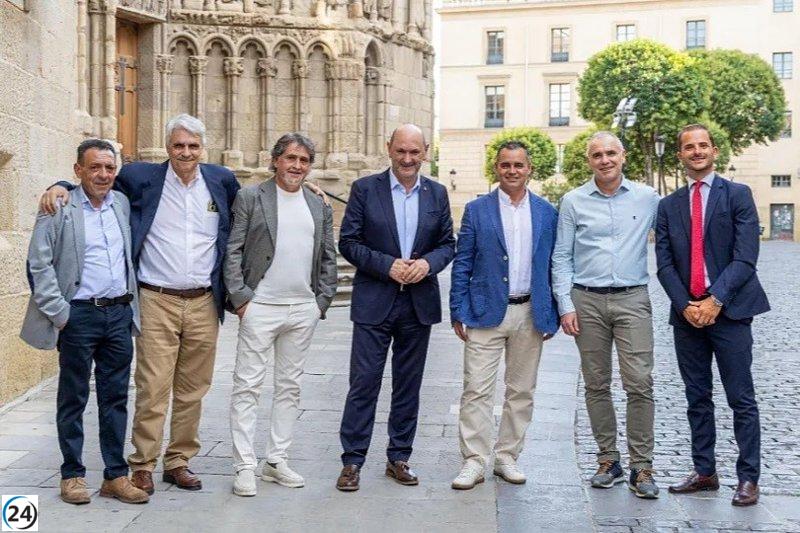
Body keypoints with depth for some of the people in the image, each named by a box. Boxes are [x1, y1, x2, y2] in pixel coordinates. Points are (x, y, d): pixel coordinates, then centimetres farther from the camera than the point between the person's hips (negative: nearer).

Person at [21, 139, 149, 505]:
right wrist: (60, 313, -10)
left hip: (120, 313, 5)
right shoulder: (59, 209, -5)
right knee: (73, 397, 6)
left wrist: (132, 306, 11)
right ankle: (72, 475, 17)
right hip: (79, 315, -4)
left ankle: (115, 475, 16)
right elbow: (39, 265, -7)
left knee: (116, 397, 8)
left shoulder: (122, 204, 10)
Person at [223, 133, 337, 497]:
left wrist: (322, 302, 6)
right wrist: (240, 297, -9)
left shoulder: (319, 207, 12)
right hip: (260, 307, -4)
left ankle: (276, 462, 20)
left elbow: (328, 259, 15)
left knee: (289, 386, 10)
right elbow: (233, 251, -3)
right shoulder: (250, 198, 0)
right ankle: (245, 466, 4)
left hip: (304, 310, 5)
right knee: (247, 385, -2)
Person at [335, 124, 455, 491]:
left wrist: (428, 263, -11)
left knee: (408, 384, 10)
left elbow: (448, 244, 9)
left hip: (420, 304, 3)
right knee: (364, 382, -2)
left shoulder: (437, 194, 8)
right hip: (374, 303, -3)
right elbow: (348, 242, -4)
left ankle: (399, 457, 22)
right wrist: (387, 265, -15)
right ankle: (352, 461, 8)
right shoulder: (365, 189, -1)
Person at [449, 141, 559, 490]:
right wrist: (458, 313, -4)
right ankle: (474, 462, 5)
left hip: (531, 314, 2)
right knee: (476, 390, -4)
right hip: (486, 313, -2)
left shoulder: (547, 213, 7)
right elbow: (462, 265, 1)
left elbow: (553, 265, 8)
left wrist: (552, 315, 4)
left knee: (521, 392, 9)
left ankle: (507, 458, 22)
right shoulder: (477, 210, 2)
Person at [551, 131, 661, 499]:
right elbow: (561, 258, 6)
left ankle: (641, 468, 1)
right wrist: (566, 306, -1)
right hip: (587, 302, 1)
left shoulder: (647, 199, 6)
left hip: (632, 300, -1)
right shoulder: (573, 202, 5)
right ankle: (608, 461, 18)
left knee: (640, 384, -7)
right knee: (596, 385, 6)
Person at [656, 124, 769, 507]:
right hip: (686, 313, 4)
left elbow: (745, 257, -8)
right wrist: (685, 305, -7)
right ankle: (704, 472, 19)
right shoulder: (669, 206, 12)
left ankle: (748, 478, 7)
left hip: (729, 310, -4)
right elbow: (664, 264, 6)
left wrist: (715, 300, -15)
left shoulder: (737, 195, 1)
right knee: (697, 399, 10)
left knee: (741, 399, 0)